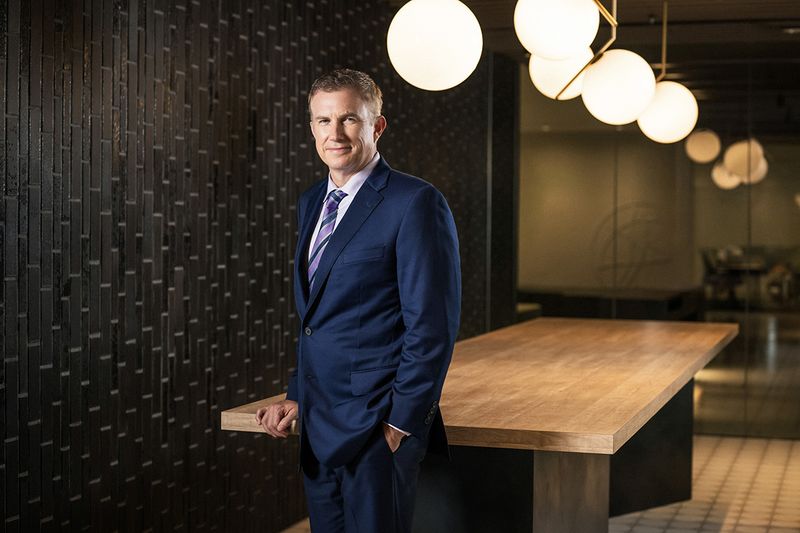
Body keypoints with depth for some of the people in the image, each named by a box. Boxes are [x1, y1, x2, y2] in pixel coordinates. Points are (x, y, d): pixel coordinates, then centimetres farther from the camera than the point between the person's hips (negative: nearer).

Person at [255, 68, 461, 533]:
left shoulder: (416, 203, -12)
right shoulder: (311, 203, 13)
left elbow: (432, 326, -15)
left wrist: (402, 423, -16)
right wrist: (297, 395, 12)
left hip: (378, 424, -7)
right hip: (319, 424, 7)